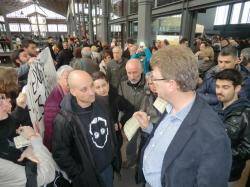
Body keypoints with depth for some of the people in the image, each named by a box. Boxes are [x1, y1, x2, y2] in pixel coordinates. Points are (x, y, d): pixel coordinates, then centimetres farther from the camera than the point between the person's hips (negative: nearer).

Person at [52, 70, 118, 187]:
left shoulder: (99, 104, -10)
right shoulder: (64, 120, -27)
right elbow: (61, 155, -18)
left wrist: (114, 153, 7)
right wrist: (81, 176, -13)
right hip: (89, 176, -5)